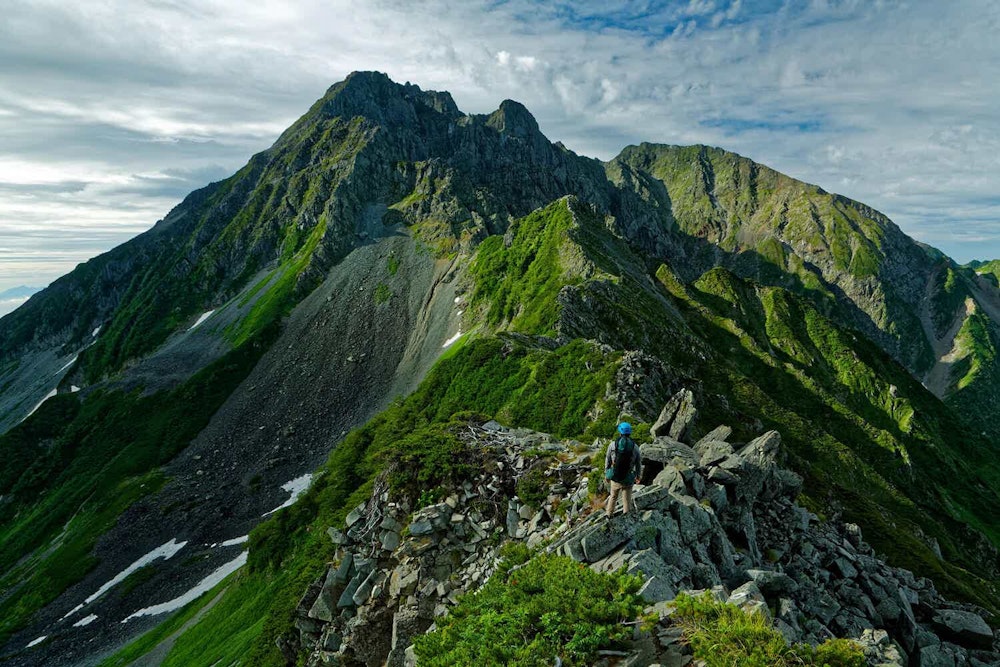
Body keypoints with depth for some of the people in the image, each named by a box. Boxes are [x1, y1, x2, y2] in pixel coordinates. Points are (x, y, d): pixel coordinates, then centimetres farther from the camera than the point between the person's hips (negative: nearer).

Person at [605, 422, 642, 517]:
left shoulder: (613, 444, -8)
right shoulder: (635, 447, -7)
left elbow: (607, 461, 0)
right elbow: (639, 464, 3)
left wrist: (606, 474, 17)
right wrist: (639, 477, 20)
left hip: (615, 478, 1)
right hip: (628, 480, -1)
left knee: (613, 497, 24)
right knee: (627, 501, 13)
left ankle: (609, 516, 39)